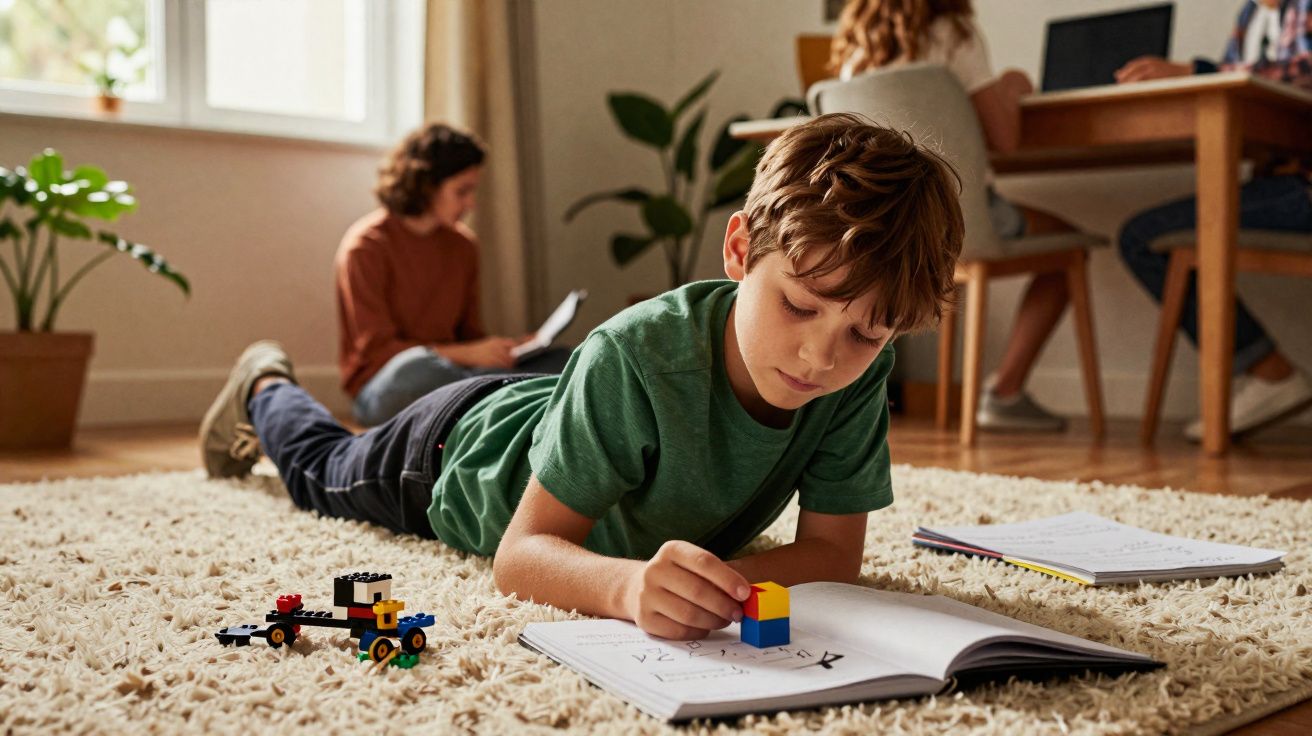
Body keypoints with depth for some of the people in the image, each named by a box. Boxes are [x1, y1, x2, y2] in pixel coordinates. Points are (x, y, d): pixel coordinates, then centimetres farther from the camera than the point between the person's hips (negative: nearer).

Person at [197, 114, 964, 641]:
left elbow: (835, 549, -29)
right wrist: (631, 584, -64)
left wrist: (717, 579, -49)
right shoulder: (635, 358, -46)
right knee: (324, 471, 31)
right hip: (462, 449, -3)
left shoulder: (859, 372, -33)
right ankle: (264, 386, 59)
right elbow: (520, 553, -43)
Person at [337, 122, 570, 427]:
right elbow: (376, 349, -12)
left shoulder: (463, 245, 11)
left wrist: (512, 346, -6)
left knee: (561, 362, -13)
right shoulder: (366, 246, -8)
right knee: (417, 367, -42)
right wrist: (470, 354, -19)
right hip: (382, 388, -6)